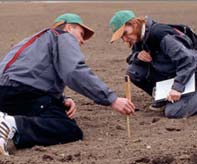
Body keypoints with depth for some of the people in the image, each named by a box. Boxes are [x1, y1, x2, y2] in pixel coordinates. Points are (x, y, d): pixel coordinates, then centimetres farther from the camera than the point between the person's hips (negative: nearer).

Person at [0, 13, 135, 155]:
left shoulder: (40, 38, 37)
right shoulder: (64, 37, 8)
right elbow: (75, 72, -12)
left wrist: (63, 100, 8)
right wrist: (112, 100, -15)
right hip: (23, 91, -9)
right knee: (72, 131, -17)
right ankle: (13, 125, -32)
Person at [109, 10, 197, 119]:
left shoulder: (159, 34, -27)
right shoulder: (140, 38, -2)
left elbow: (188, 60, -32)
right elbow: (131, 58, 14)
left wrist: (177, 87, -38)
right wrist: (137, 55, -12)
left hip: (188, 75, -8)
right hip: (167, 75, 8)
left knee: (173, 112, -27)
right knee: (133, 70, -7)